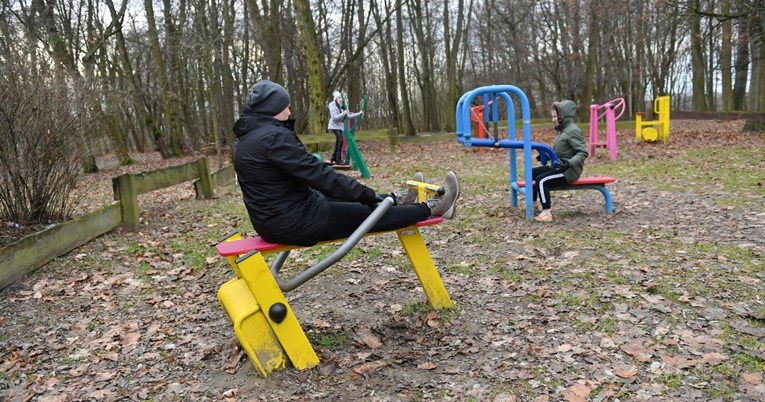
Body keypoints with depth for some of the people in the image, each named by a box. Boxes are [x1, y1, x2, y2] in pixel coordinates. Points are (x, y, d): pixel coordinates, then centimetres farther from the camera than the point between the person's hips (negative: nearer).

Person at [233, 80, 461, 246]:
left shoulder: (247, 139, 8)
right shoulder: (273, 136, -23)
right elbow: (317, 174, -24)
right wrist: (369, 195, -18)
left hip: (273, 219, 9)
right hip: (293, 222, -9)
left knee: (351, 199, 23)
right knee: (371, 213, 3)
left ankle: (398, 200, 39)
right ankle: (432, 208, 17)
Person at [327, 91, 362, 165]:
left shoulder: (342, 107, 11)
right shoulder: (333, 106, -13)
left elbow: (349, 116, 9)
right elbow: (334, 117, -23)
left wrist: (359, 114, 2)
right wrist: (343, 113, -30)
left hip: (340, 126, 8)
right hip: (334, 126, -8)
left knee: (338, 142, 10)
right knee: (340, 140, -22)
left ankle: (333, 159, 22)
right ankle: (338, 159, -22)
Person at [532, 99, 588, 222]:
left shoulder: (572, 130, -15)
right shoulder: (563, 130, 14)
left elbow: (583, 153, -21)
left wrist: (570, 163, -34)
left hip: (569, 171, -10)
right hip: (559, 167, 10)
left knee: (541, 180, -27)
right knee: (531, 173, 9)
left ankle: (547, 213, -25)